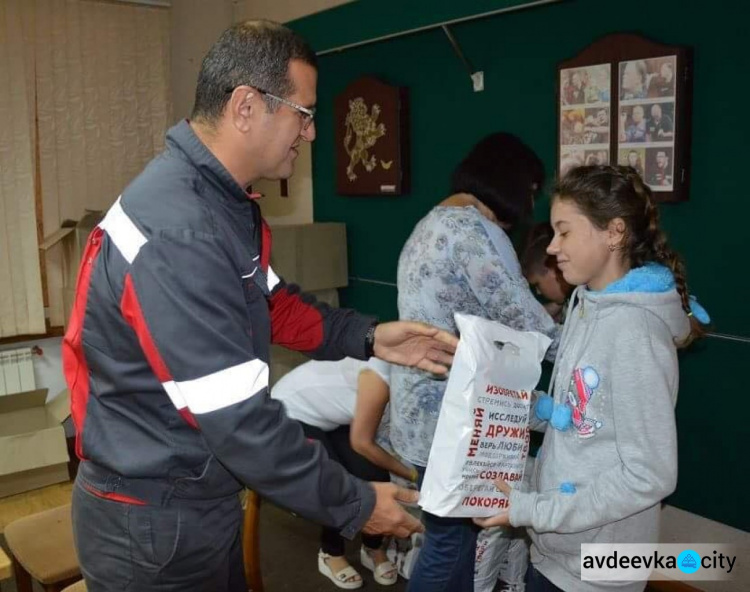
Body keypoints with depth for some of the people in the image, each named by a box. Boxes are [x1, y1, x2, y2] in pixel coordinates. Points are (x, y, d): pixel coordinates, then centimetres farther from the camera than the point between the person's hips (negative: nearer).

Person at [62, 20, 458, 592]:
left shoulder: (223, 201, 2)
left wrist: (367, 337, 0)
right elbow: (240, 419, -29)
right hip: (156, 522, -9)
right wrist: (354, 504, -17)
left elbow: (272, 303, 13)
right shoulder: (177, 236, -31)